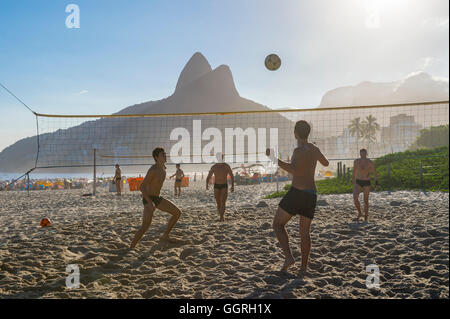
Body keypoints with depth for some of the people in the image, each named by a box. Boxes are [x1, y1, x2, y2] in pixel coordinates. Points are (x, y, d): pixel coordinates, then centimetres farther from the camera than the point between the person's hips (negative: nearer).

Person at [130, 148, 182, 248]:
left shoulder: (163, 167, 5)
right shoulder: (153, 170, -24)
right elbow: (142, 187, -27)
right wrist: (150, 203, -34)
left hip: (157, 198, 9)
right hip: (148, 200, -9)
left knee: (178, 213, 6)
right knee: (146, 225, -23)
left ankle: (165, 236, 16)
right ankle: (131, 248, -11)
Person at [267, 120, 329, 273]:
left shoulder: (299, 150, -11)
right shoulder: (314, 148, 14)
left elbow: (294, 171, -29)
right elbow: (326, 163, 34)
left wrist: (275, 159, -31)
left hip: (297, 193, -7)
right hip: (312, 196, 7)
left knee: (278, 224, 5)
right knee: (304, 232, 17)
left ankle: (288, 257, -11)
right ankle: (303, 267, 17)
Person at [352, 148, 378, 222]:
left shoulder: (370, 162, -7)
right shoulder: (356, 161, 1)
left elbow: (375, 173, -4)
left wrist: (376, 184, -14)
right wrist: (354, 183, 18)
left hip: (366, 183, -1)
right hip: (358, 182, 1)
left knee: (366, 201, 4)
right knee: (355, 197, -20)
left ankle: (366, 217, 23)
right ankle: (359, 213, 2)